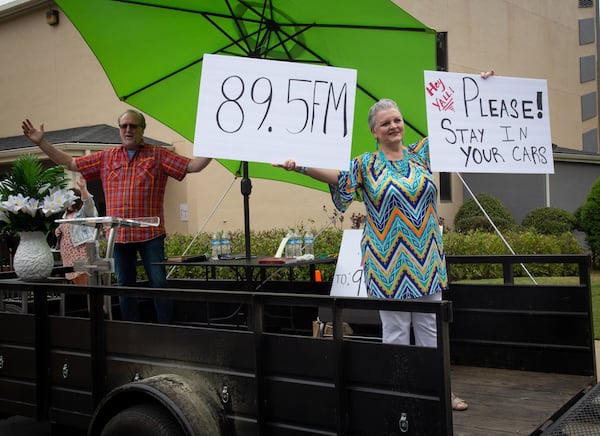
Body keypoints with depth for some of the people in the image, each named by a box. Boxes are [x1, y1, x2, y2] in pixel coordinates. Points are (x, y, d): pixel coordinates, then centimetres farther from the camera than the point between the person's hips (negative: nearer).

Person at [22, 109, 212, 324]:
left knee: (158, 283, -3)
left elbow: (192, 166, -3)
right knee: (125, 286, 12)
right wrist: (41, 142, 10)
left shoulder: (158, 155, 2)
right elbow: (70, 163, 14)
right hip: (119, 234, 4)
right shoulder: (106, 157, 11)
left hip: (150, 233, -4)